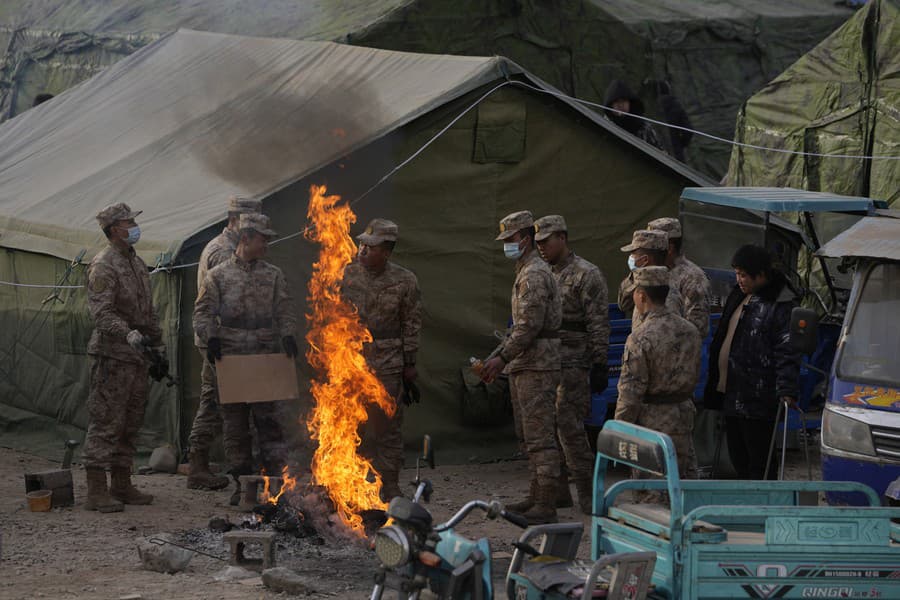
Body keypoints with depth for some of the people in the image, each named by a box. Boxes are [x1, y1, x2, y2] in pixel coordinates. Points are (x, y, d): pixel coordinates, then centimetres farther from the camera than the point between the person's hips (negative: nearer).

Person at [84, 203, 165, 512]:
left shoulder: (137, 263, 18)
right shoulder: (103, 266, -11)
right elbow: (102, 312, -21)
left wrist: (159, 348, 22)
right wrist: (129, 334, -35)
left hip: (137, 358, 9)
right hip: (112, 357, -9)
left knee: (130, 425, 12)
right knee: (105, 424, -8)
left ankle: (122, 486, 20)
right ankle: (96, 492, -7)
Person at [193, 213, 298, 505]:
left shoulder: (273, 275, 10)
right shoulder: (218, 276, 4)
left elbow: (285, 309, 9)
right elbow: (203, 313, 2)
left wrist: (287, 335, -9)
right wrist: (211, 338, -15)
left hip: (265, 359, 1)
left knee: (269, 418, -4)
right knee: (235, 423, 4)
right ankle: (242, 483, 11)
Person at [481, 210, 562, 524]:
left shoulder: (535, 274, -14)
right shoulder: (525, 272, 20)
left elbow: (530, 325, -21)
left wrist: (503, 357, -19)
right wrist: (500, 357, 21)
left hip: (537, 366, -11)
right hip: (524, 365, 11)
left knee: (540, 436, -11)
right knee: (529, 436, 15)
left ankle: (546, 506, -12)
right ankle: (537, 497, 22)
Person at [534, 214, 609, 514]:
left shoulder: (587, 275, -7)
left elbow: (599, 324, -11)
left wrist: (600, 366, -15)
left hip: (572, 365, -8)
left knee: (569, 427, -12)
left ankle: (587, 494, -7)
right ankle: (558, 491, 15)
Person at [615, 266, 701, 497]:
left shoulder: (640, 337, -17)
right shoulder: (690, 331, 6)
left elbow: (631, 391, -16)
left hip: (653, 421, -7)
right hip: (685, 415, 7)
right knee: (686, 477, 12)